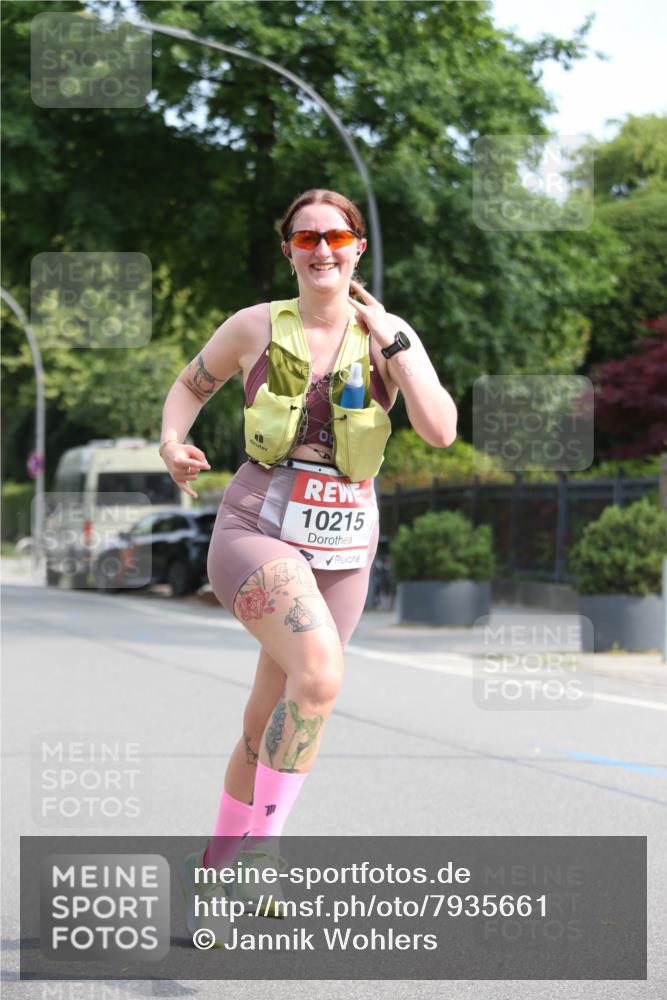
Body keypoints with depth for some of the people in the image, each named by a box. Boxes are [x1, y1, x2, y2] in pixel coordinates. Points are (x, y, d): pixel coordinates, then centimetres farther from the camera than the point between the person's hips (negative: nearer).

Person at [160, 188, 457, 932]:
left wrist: (392, 339, -13)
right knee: (320, 672, -29)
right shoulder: (256, 327, 0)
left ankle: (217, 867, 33)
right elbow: (190, 385, 16)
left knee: (271, 721, 12)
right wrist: (172, 441, -4)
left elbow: (440, 431, -10)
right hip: (257, 531, -3)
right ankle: (260, 851, -19)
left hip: (341, 549, 3)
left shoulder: (389, 337, 2)